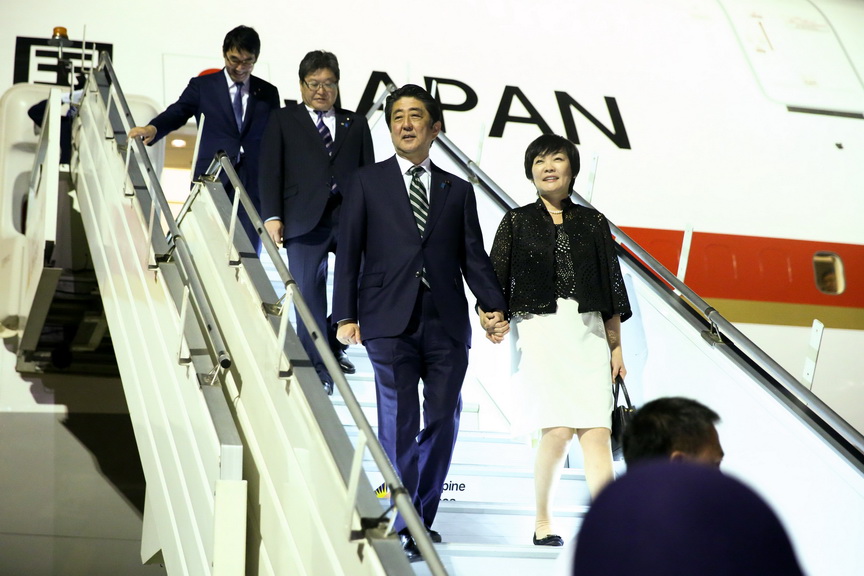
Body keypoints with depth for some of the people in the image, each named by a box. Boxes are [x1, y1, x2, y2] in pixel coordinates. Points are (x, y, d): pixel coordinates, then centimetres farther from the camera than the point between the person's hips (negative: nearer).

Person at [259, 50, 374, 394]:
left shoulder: (356, 124, 18)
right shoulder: (282, 122, 12)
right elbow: (270, 171, 4)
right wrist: (272, 216, -7)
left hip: (351, 219, 2)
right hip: (305, 222, -2)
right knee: (309, 295, -3)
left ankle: (336, 344, 19)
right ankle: (318, 370, 4)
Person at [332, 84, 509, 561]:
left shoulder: (458, 190, 16)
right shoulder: (367, 182, 10)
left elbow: (473, 257, 11)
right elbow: (348, 252, 5)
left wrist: (494, 307, -4)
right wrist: (346, 316, -3)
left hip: (447, 324, 3)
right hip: (390, 322, -2)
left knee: (442, 423, 4)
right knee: (399, 423, -5)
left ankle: (423, 517, 18)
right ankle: (404, 526, 2)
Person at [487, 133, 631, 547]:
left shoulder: (592, 223, 14)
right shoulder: (517, 221, 9)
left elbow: (611, 286, 14)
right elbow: (496, 281, 5)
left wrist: (616, 347, 11)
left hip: (588, 331, 2)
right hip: (539, 327, -2)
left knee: (597, 431, -9)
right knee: (558, 429, -12)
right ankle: (542, 522, 4)